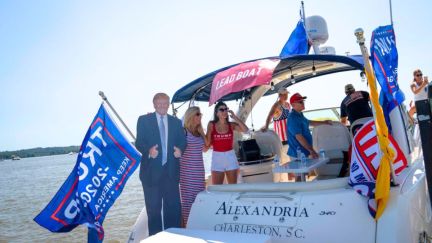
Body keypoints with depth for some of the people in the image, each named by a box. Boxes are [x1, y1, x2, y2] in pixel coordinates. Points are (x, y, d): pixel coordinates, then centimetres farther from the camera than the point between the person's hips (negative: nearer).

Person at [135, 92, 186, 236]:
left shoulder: (176, 122, 12)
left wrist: (180, 149, -14)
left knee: (174, 206, 5)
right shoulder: (144, 120, 3)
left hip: (171, 170, 3)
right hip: (151, 170, -2)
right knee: (153, 207, 7)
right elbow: (139, 142, -4)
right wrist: (149, 150, -25)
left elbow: (182, 141, 10)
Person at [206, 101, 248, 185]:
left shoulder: (231, 125, 1)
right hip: (217, 157, -1)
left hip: (230, 157, 1)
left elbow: (245, 129, -14)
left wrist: (234, 117, -11)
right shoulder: (211, 125, -1)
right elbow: (207, 142, -1)